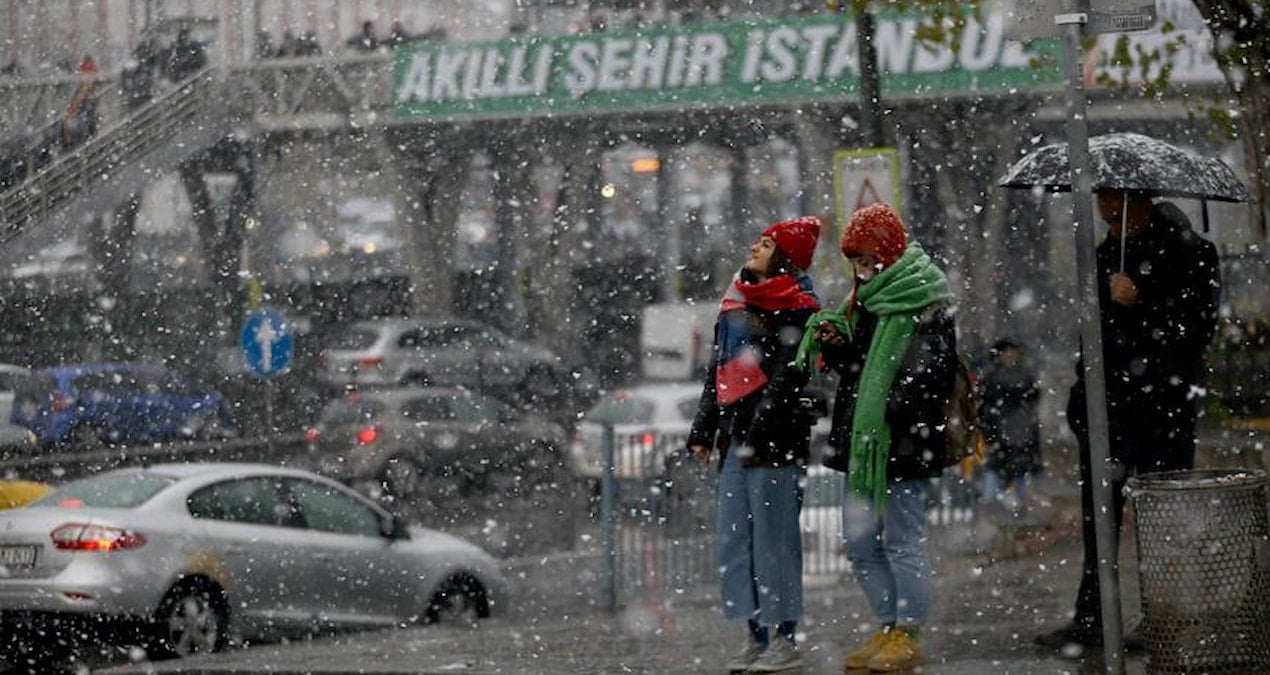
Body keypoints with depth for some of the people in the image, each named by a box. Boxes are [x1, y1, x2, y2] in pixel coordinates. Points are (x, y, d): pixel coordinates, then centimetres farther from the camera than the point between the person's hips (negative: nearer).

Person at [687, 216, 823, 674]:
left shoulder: (797, 310, -6)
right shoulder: (736, 304, 19)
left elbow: (787, 378, -14)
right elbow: (718, 371, 23)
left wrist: (757, 436, -20)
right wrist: (702, 430, 17)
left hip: (775, 440, -8)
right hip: (736, 437, 8)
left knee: (774, 540, -7)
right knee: (735, 539, 7)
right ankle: (756, 638, 13)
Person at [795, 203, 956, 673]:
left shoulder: (925, 306, -11)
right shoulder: (867, 300, 16)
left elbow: (931, 374, -17)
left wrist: (894, 408, -25)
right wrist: (835, 345, 4)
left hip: (903, 442, -9)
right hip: (861, 441, 9)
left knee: (902, 538, -3)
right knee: (859, 541, 12)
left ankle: (908, 635, 4)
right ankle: (887, 628, 21)